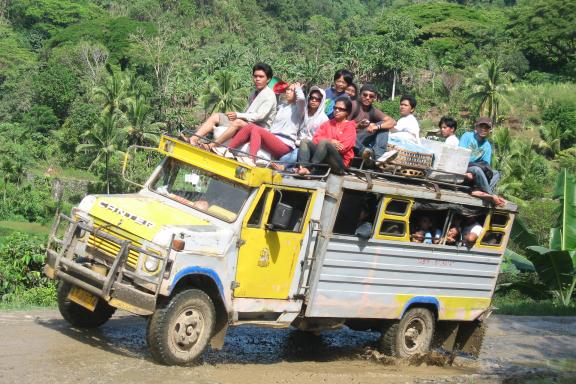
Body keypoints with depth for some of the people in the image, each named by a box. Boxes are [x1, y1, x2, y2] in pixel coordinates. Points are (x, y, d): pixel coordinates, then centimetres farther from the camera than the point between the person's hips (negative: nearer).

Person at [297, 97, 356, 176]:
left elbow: (342, 147, -9)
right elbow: (316, 139, 8)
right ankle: (303, 167, -36)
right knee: (305, 141, -13)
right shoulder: (328, 123, 22)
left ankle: (310, 167, -37)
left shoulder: (350, 127, 5)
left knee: (323, 142, -30)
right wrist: (330, 141, -7)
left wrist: (327, 142, -2)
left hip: (339, 161, -6)